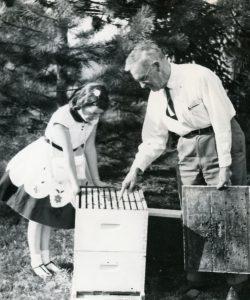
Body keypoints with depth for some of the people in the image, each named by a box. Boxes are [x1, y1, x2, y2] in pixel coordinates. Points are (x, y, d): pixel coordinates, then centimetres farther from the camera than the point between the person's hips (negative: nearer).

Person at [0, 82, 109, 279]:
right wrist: (74, 185, -32)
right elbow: (68, 154, -33)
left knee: (51, 212, 17)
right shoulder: (62, 118, -33)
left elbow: (89, 148, -6)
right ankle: (36, 261, 21)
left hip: (68, 166, 6)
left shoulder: (92, 118, -12)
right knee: (37, 214, 7)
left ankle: (46, 257, 30)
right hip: (44, 166, -6)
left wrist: (95, 180, -4)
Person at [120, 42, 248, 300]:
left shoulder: (200, 78, -21)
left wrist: (224, 166, -22)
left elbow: (221, 122, -21)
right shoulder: (156, 95, -1)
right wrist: (136, 169, -7)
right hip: (188, 146, 6)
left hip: (220, 140, -6)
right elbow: (154, 139, 5)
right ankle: (194, 271, 18)